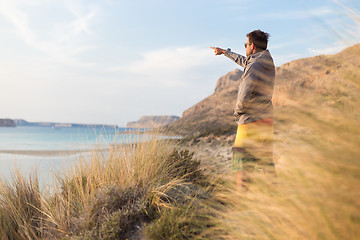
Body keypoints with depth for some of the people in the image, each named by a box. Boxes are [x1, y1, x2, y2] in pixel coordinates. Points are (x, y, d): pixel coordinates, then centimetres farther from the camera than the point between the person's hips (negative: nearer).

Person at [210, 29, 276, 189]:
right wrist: (224, 52, 40)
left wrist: (237, 112, -3)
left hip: (251, 122, -8)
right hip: (267, 120, 8)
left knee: (242, 164, -1)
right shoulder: (267, 63, 10)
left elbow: (244, 97, -24)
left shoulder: (254, 67, -17)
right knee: (266, 161, 14)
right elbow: (244, 61, 29)